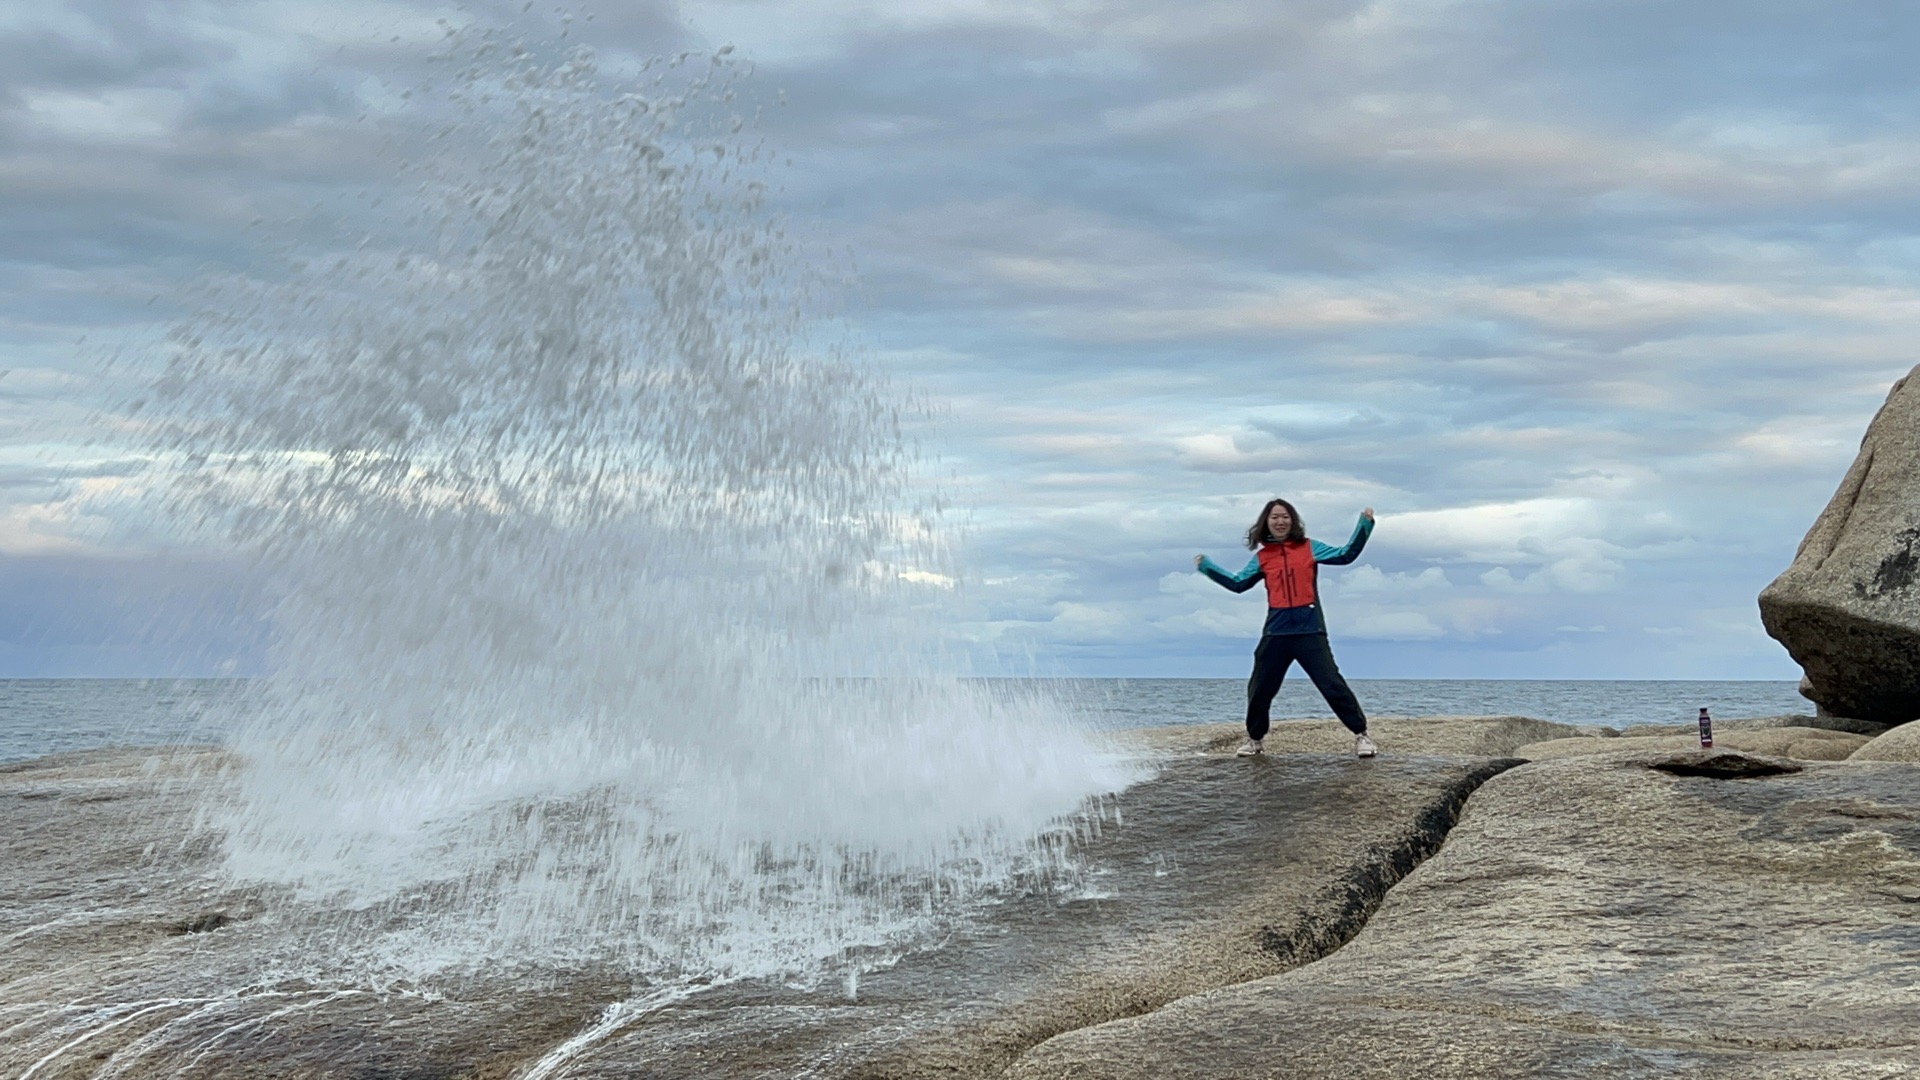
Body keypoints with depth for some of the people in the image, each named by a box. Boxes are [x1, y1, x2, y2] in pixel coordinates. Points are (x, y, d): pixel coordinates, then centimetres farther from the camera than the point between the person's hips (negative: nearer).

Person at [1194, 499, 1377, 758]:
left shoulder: (1309, 548, 5)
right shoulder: (1262, 557, 11)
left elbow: (1345, 555, -1)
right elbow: (1238, 584, 17)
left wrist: (1364, 524, -9)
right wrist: (1206, 566, 16)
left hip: (1310, 630, -3)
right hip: (1276, 633, 3)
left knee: (1333, 685, -7)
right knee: (1260, 689, 9)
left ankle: (1360, 735, 3)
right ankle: (1254, 738, 29)